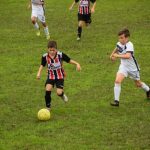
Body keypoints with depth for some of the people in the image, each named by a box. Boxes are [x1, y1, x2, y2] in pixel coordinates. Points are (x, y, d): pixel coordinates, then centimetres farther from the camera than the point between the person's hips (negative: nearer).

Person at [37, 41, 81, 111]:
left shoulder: (60, 55, -17)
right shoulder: (45, 56, -11)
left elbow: (69, 60, -12)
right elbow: (42, 65, 1)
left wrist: (77, 64, -27)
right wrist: (39, 73, -15)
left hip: (60, 76, -1)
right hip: (51, 76, 2)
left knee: (59, 92, -15)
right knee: (48, 90, -20)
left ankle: (62, 95, 27)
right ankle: (48, 107, -1)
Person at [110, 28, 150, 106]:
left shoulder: (129, 45, -31)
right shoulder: (119, 44, -9)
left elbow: (128, 56, -49)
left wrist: (117, 55, -41)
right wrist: (112, 54, 13)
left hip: (132, 67, -5)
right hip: (123, 66, 5)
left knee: (138, 84, 17)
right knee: (117, 81, -18)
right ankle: (116, 101, -13)